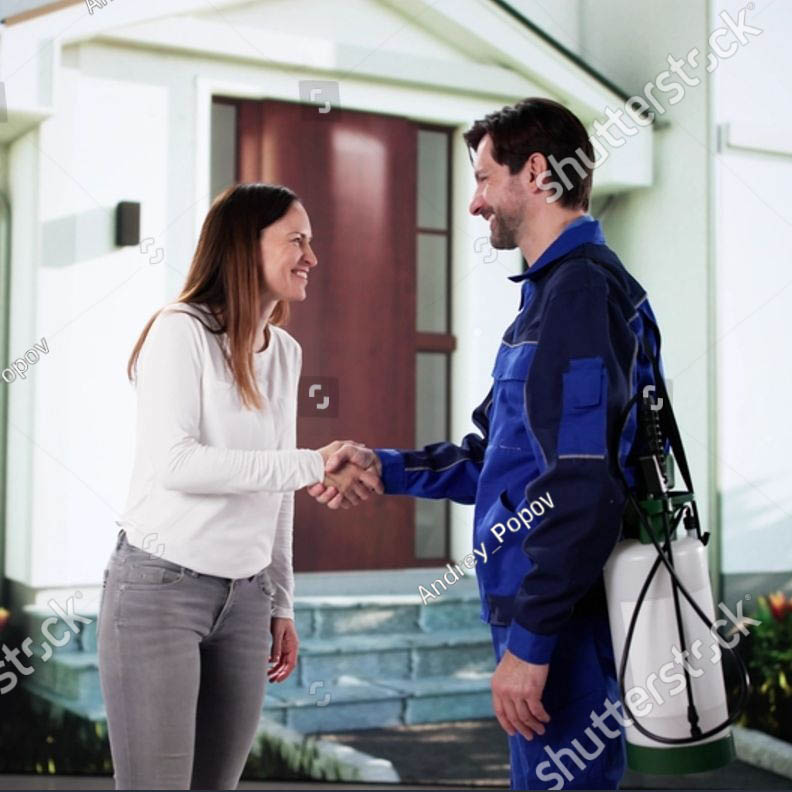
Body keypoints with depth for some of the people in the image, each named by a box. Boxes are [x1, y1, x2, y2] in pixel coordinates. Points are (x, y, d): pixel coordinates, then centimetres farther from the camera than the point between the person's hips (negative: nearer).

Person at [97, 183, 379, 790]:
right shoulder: (182, 332, -9)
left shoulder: (286, 353, 12)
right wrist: (314, 466, -22)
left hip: (244, 598, 6)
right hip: (160, 587, -6)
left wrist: (281, 603, 13)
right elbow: (174, 463, -21)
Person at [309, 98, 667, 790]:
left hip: (563, 624, -10)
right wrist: (383, 467, 11)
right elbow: (497, 456, 21)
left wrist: (530, 642, -22)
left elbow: (583, 487, -24)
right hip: (541, 605, 10)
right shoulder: (554, 289, 18)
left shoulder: (581, 289, -16)